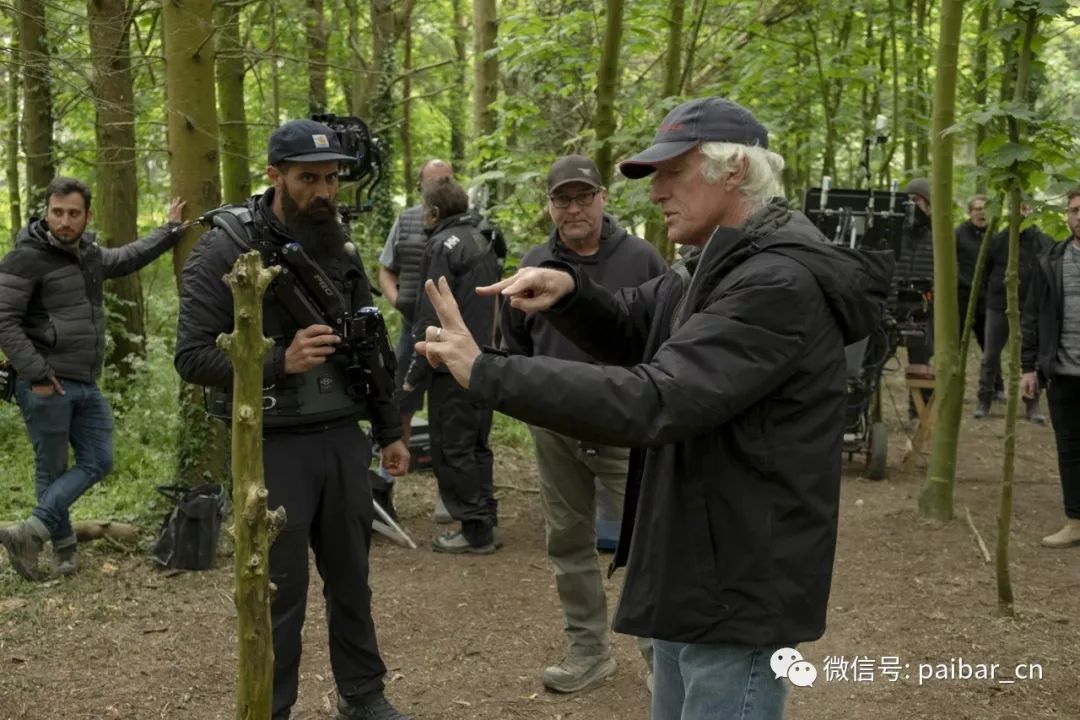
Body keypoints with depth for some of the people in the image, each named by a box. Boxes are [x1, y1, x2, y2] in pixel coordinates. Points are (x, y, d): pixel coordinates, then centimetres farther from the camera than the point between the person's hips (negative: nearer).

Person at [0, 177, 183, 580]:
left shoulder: (89, 255, 11)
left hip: (86, 385, 8)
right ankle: (64, 546, 14)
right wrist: (36, 374, -19)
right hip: (47, 386, -8)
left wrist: (170, 229, 33)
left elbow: (129, 258, 32)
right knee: (52, 469, 2)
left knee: (97, 462, 4)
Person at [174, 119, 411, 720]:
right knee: (281, 591, 2)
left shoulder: (340, 250, 9)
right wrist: (279, 362, -26)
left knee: (352, 578, 16)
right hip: (274, 447, -5)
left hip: (343, 440, 6)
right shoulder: (225, 252, -10)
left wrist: (391, 430, 16)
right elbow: (192, 356, -14)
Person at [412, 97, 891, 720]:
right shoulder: (722, 267, 11)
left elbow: (653, 402, -32)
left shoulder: (780, 285, -24)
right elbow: (628, 329, 18)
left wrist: (485, 373, -31)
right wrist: (569, 290, -6)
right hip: (695, 571, 10)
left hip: (740, 587, -10)